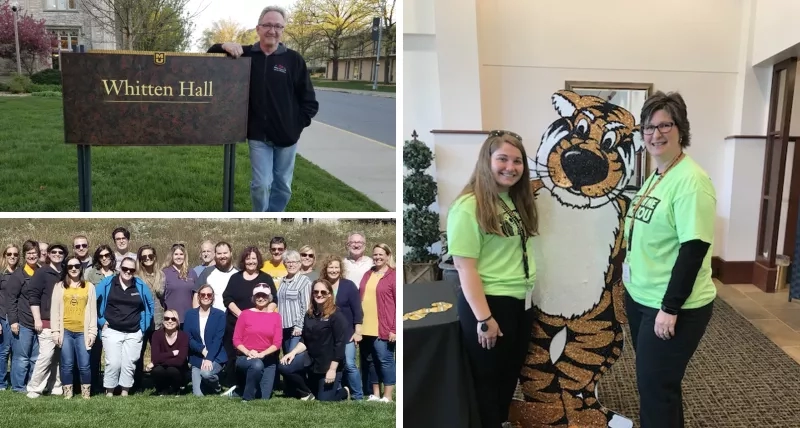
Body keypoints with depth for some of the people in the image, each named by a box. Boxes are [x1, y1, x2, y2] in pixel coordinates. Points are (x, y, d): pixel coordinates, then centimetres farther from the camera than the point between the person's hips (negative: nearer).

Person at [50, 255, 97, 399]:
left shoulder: (89, 286, 7)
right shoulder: (59, 286, 7)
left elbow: (93, 311, 6)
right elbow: (55, 310, 4)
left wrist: (92, 332, 1)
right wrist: (55, 331, -3)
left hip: (82, 332, 0)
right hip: (65, 331, 0)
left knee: (84, 365, -1)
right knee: (67, 364, 3)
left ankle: (86, 393, 11)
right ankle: (67, 393, 15)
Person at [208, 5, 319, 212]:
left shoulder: (294, 60, -1)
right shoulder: (245, 55, 1)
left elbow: (309, 101, 2)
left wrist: (298, 125, -5)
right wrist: (223, 46, -14)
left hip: (286, 136, 1)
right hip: (258, 136, -1)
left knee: (283, 186, 11)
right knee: (261, 184, -4)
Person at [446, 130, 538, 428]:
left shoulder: (516, 200, 7)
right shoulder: (469, 206, -18)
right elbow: (465, 267, -20)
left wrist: (529, 290, 12)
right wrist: (483, 317, -20)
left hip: (521, 302, 8)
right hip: (489, 303, -8)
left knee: (510, 373, 22)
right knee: (488, 378, 10)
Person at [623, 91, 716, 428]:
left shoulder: (691, 181, -19)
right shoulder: (655, 177, 9)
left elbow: (694, 248, -23)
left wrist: (670, 308, -22)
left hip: (674, 308, -9)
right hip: (642, 298, 9)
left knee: (657, 388, 2)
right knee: (650, 383, 19)